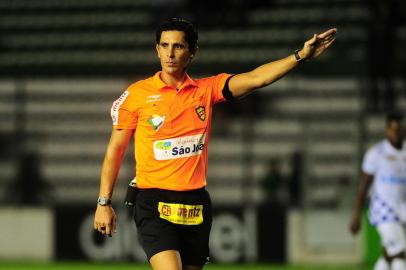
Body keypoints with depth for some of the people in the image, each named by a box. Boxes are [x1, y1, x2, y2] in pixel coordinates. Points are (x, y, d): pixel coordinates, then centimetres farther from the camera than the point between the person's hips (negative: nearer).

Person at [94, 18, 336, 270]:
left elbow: (256, 78, -5)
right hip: (155, 202, -4)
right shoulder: (136, 94, -1)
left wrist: (300, 56, -18)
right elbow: (115, 149, 5)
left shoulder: (206, 90, 5)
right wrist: (104, 203, 2)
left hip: (196, 205, 4)